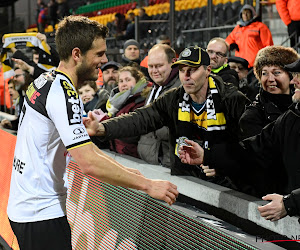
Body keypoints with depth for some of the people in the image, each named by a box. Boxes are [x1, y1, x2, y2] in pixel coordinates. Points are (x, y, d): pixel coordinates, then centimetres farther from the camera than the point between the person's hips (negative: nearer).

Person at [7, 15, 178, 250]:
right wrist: (147, 185, -22)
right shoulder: (61, 93, -21)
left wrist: (127, 172, 10)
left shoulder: (45, 81, 9)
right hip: (41, 214, -10)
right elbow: (89, 163, -28)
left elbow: (83, 145, 16)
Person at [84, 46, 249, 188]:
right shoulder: (173, 100, 5)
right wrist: (102, 128, -22)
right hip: (183, 181, 3)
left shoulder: (231, 99, -5)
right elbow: (141, 119, -6)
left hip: (223, 184, -3)